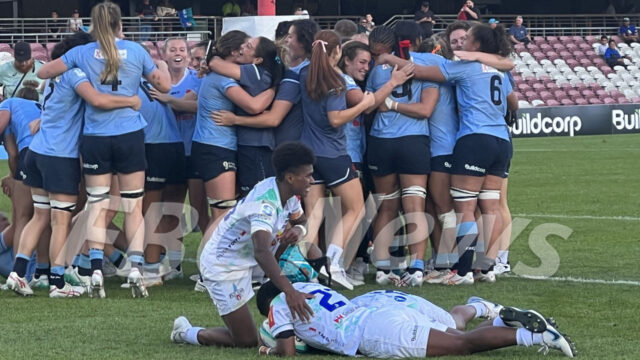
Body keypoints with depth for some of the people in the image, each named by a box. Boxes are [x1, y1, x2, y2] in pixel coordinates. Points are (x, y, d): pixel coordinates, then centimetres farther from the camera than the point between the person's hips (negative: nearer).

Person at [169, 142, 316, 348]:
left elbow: (302, 221, 17)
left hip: (246, 260, 9)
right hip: (222, 266, -9)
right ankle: (185, 332, 12)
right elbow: (261, 252, -47)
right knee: (246, 341, -9)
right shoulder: (265, 203, -33)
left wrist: (297, 230, -10)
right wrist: (290, 292, -57)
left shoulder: (289, 195, -4)